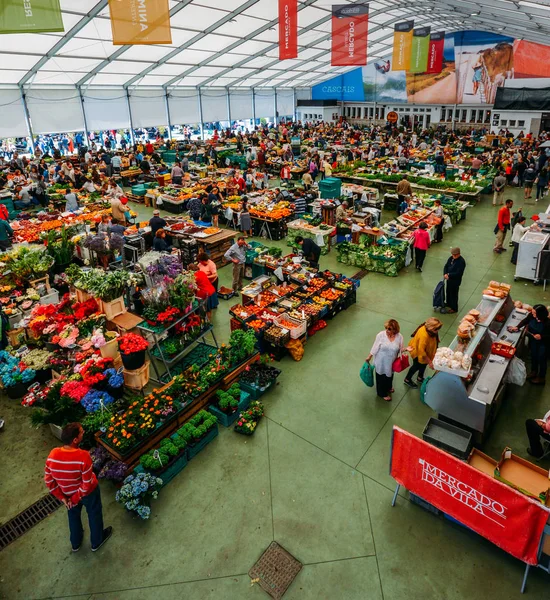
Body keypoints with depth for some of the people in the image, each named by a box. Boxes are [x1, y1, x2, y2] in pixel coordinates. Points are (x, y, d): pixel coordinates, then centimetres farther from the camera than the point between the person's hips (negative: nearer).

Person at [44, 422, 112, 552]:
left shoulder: (53, 455, -25)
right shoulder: (83, 456, -38)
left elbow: (48, 480, -11)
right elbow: (87, 484, -29)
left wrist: (61, 497, -1)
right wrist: (75, 499, -11)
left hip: (68, 493, 4)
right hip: (88, 492, -4)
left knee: (73, 515, 32)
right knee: (94, 515, 25)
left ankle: (75, 543, 55)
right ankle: (96, 542, 49)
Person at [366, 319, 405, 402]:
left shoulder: (399, 337, -17)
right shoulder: (381, 335, -23)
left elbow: (400, 350, -5)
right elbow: (375, 347, -11)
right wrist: (369, 356, -1)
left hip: (391, 362, 3)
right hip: (381, 362, -3)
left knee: (390, 376, 29)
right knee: (381, 378, 18)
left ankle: (388, 387, 61)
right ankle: (382, 393, 44)